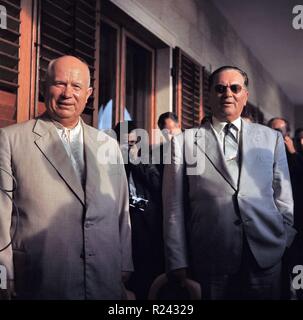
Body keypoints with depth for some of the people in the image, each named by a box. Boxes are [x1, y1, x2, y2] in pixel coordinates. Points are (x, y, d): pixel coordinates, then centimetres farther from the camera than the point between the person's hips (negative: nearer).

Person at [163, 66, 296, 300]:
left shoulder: (271, 138, 10)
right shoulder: (185, 142, 2)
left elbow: (284, 198, 12)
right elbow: (174, 207, -1)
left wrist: (287, 246, 9)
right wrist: (178, 263, -3)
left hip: (266, 256, 2)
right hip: (209, 261, -2)